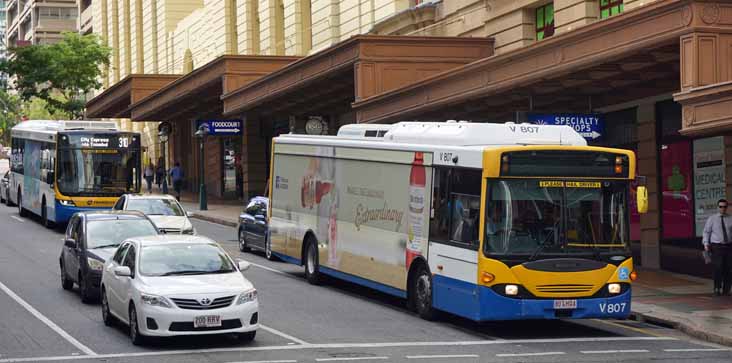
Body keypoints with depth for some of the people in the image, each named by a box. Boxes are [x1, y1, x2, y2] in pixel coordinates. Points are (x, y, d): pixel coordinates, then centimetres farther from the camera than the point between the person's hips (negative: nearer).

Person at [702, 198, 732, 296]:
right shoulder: (712, 219, 4)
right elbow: (706, 232, 4)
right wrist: (706, 244, -9)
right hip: (717, 247, -2)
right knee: (718, 268, -12)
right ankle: (717, 289, -3)